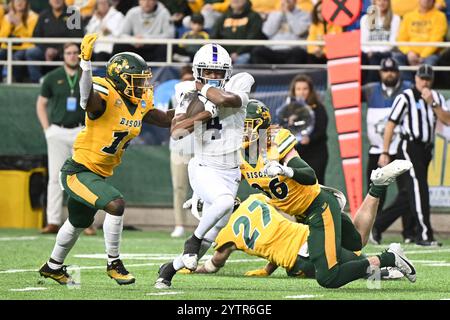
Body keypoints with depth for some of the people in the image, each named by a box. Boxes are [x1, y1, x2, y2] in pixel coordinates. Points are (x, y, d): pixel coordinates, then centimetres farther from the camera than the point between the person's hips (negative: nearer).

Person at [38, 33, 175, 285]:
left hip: (99, 175, 10)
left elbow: (166, 120, 15)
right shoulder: (107, 97, -25)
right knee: (115, 204, -27)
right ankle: (114, 263, -10)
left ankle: (53, 267, 50)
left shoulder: (140, 105, 1)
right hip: (79, 171, -10)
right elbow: (87, 97, -48)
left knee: (78, 224, 27)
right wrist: (86, 61, -62)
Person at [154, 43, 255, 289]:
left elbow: (225, 99, -27)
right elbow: (176, 132, -10)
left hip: (230, 173, 2)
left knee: (206, 240, 5)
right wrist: (204, 114, -21)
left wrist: (201, 87, -13)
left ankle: (170, 268, 27)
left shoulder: (239, 84, -4)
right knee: (225, 201, -35)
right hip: (203, 169, -2)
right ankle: (193, 240, -13)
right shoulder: (188, 94, 1)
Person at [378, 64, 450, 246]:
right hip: (410, 147, -7)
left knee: (408, 194, 9)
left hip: (426, 149, 7)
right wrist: (385, 152, -11)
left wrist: (432, 103, -12)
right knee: (419, 188, -14)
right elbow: (391, 124, -7)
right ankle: (424, 235, -15)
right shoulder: (405, 98, -6)